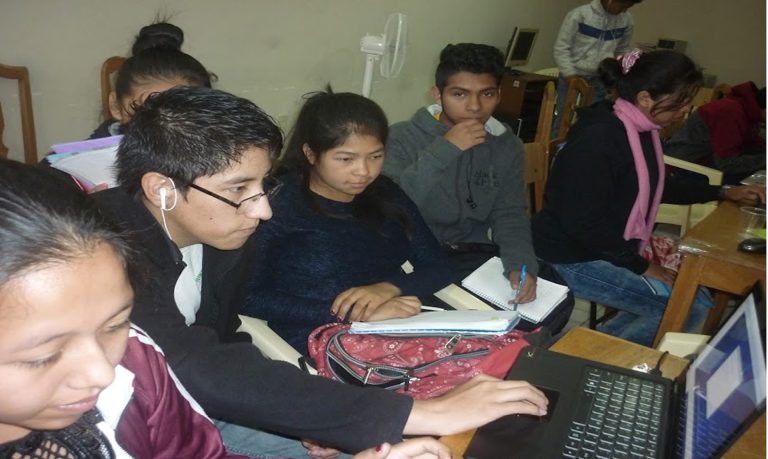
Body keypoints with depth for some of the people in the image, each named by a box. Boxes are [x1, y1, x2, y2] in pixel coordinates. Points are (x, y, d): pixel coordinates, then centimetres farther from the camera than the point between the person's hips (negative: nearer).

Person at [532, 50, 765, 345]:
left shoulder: (641, 132, 5)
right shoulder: (598, 139, -23)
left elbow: (652, 187, 24)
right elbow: (583, 222, -24)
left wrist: (722, 193, 23)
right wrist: (640, 266, -15)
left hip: (614, 250, 10)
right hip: (572, 260, -10)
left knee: (696, 301, 8)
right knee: (687, 308, -13)